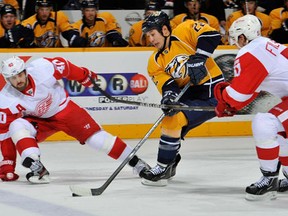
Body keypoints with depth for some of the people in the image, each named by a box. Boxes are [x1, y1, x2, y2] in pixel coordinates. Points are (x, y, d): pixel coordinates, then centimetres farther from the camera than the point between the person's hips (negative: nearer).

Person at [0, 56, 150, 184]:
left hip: (64, 109, -1)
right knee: (17, 127, -29)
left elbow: (63, 66, -9)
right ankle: (37, 169, -30)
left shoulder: (42, 68, -28)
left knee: (95, 137, -10)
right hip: (38, 120, 1)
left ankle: (136, 163, 2)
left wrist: (86, 77, 1)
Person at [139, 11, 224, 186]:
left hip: (213, 93, -8)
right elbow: (166, 84, -5)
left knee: (173, 120, -19)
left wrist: (198, 58, -30)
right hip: (189, 96, 8)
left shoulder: (184, 32, -10)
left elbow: (211, 35, -22)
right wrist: (169, 94, -28)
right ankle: (169, 163, 32)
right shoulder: (156, 62, 8)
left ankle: (163, 168, -10)